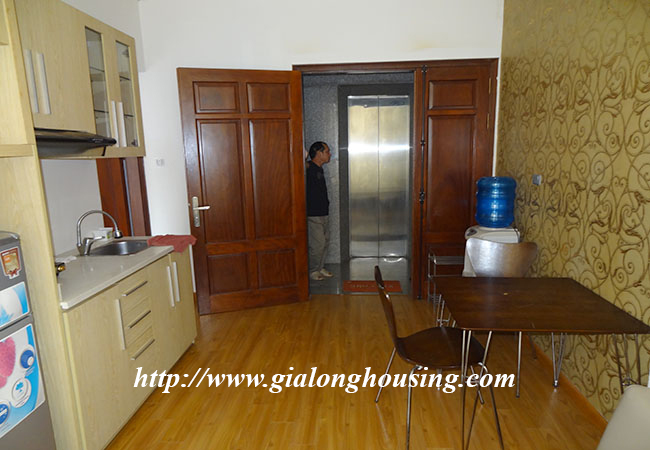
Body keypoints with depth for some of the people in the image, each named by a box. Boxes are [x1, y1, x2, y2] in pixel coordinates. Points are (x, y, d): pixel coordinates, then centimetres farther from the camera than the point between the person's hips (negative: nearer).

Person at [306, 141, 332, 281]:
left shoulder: (319, 169, 13)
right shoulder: (308, 168, -16)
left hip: (323, 213, 9)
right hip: (313, 215, -9)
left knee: (325, 241, 15)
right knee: (317, 244, -2)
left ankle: (320, 267, 29)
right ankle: (312, 270, 14)